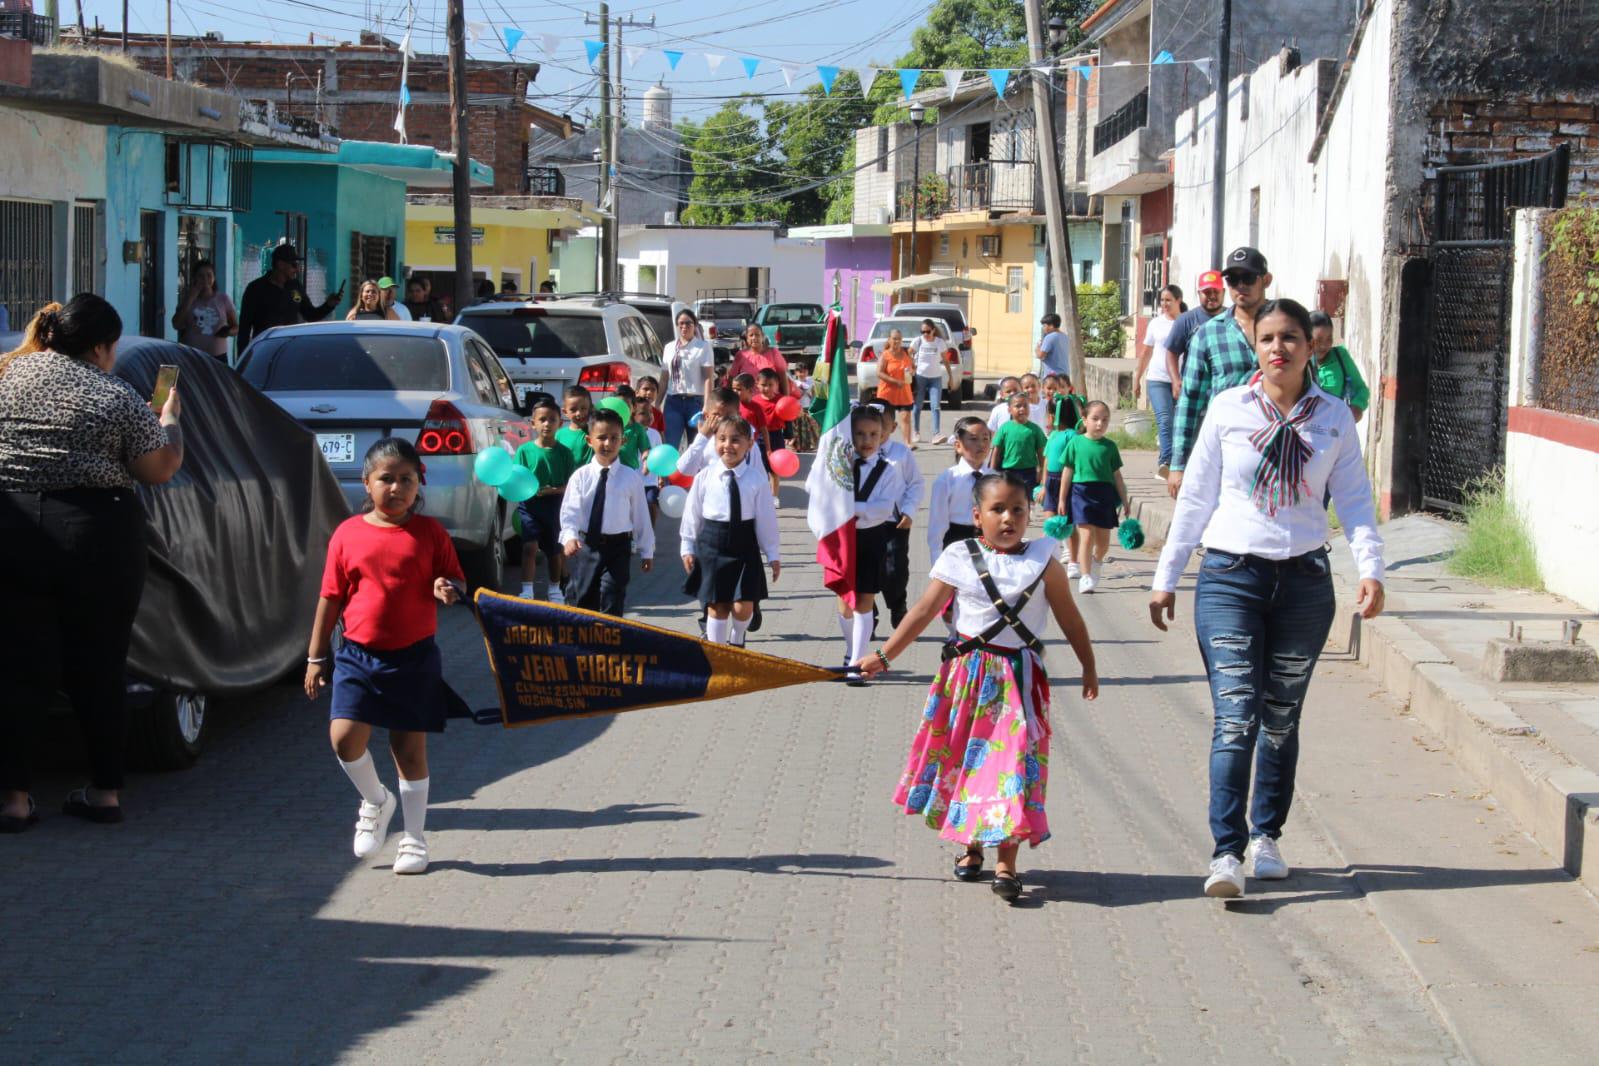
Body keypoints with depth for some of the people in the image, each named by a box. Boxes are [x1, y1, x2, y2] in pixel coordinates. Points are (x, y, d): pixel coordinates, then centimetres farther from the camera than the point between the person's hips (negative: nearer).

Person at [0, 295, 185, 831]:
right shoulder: (118, 397, 0)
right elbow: (159, 470, 4)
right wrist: (169, 419, 19)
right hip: (99, 535, -1)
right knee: (98, 670, 10)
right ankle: (106, 790, 15)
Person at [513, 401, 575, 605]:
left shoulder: (563, 452, 0)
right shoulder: (525, 450, -2)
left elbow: (571, 484, -2)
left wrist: (552, 490, -19)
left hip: (554, 506, 2)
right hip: (529, 505, -2)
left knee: (554, 550, 14)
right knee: (530, 546, -16)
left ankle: (554, 590, 33)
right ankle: (527, 591, -14)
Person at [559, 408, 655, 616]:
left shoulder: (631, 478, -3)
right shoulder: (581, 476, -3)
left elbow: (641, 516, 3)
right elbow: (570, 511, -11)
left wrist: (647, 551, 7)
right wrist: (569, 537, -30)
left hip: (617, 547, -1)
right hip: (585, 546, 1)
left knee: (612, 604, -6)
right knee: (581, 601, 11)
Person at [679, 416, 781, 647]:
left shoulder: (756, 480, -7)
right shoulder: (704, 477, -4)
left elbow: (766, 518, -1)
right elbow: (692, 514, 4)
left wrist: (773, 555, 3)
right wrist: (688, 548, 7)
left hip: (744, 548, 0)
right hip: (712, 545, 1)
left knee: (743, 607, -3)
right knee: (717, 607, 4)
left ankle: (736, 642, 27)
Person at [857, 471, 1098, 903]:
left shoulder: (1042, 562, 0)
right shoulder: (959, 559, -1)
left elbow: (1070, 619, 8)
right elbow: (924, 612, -1)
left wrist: (1089, 668, 11)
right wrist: (883, 656, -5)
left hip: (1020, 677, -1)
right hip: (968, 674, 1)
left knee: (1014, 761, -7)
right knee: (966, 757, 7)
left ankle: (1005, 862, -3)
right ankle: (970, 846, 26)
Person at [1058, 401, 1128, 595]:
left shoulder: (1109, 446, 5)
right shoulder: (1075, 443, 0)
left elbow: (1117, 475, 10)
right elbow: (1068, 471, 4)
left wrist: (1125, 501, 9)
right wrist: (1062, 499, 5)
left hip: (1104, 494, 3)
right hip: (1081, 491, -3)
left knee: (1103, 539, 8)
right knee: (1087, 535, -11)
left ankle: (1096, 562, 39)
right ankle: (1085, 577, -7)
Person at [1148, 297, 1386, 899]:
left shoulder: (1335, 418, 4)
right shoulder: (1228, 409, 1)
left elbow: (1354, 500, 6)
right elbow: (1196, 496, 6)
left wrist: (1371, 568, -9)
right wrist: (1166, 577, 7)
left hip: (1304, 580, 2)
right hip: (1230, 577, -2)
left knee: (1281, 716, 11)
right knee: (1236, 714, -11)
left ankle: (1266, 836, 26)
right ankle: (1226, 852, -13)